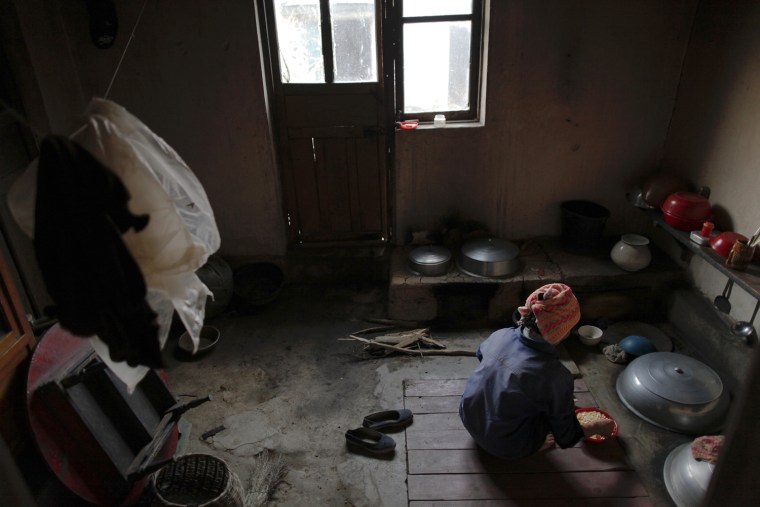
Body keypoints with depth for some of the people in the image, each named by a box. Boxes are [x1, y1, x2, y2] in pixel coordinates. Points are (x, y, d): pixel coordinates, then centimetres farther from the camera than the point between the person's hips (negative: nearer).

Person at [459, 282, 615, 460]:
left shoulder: (501, 335, -15)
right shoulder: (556, 377, -30)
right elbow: (567, 436, -13)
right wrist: (598, 427, 7)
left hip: (468, 418, 5)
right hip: (505, 448, -5)